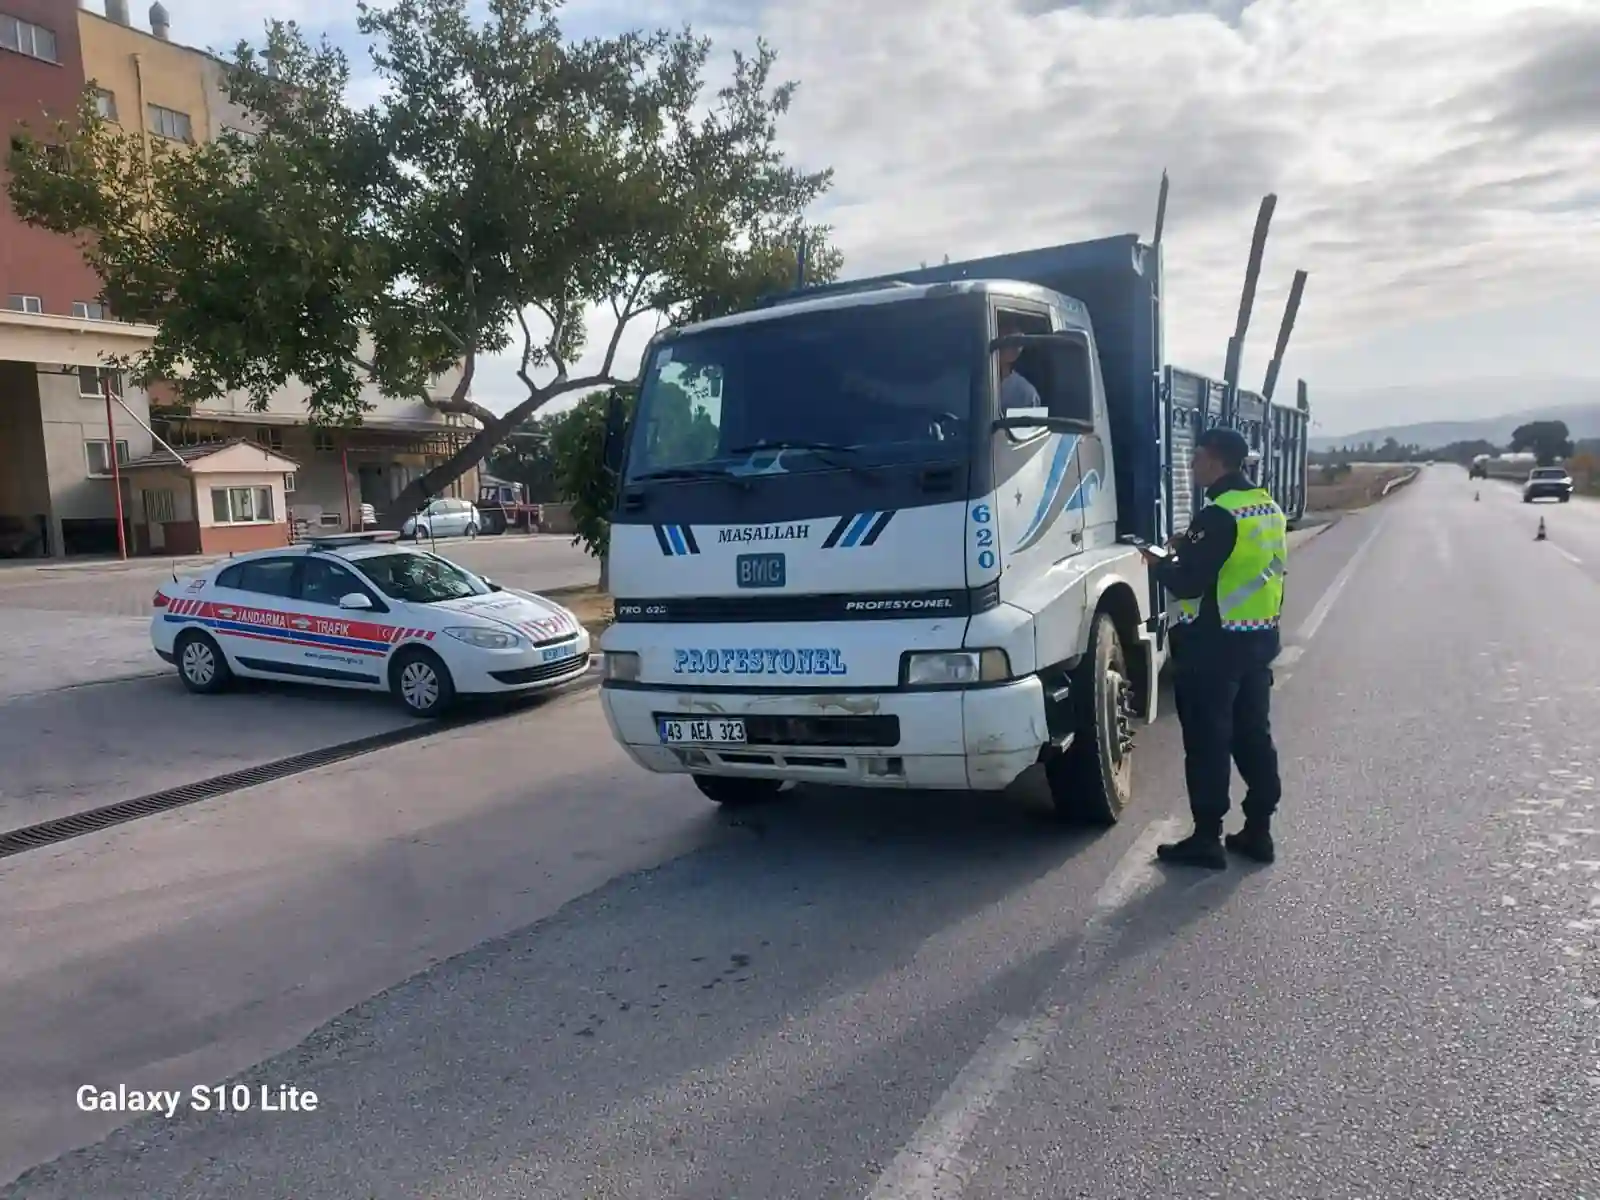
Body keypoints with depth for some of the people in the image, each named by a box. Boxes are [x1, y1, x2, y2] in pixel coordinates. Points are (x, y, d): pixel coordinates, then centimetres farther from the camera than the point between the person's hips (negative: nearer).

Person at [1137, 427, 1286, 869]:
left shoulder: (1219, 514, -19)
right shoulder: (1269, 509, 11)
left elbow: (1188, 583, -21)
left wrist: (1158, 564, -2)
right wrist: (1191, 548, 15)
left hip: (1214, 644, -9)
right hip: (1259, 638, 9)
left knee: (1208, 742, 0)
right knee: (1254, 736, 14)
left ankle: (1207, 839, 7)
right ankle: (1258, 831, 22)